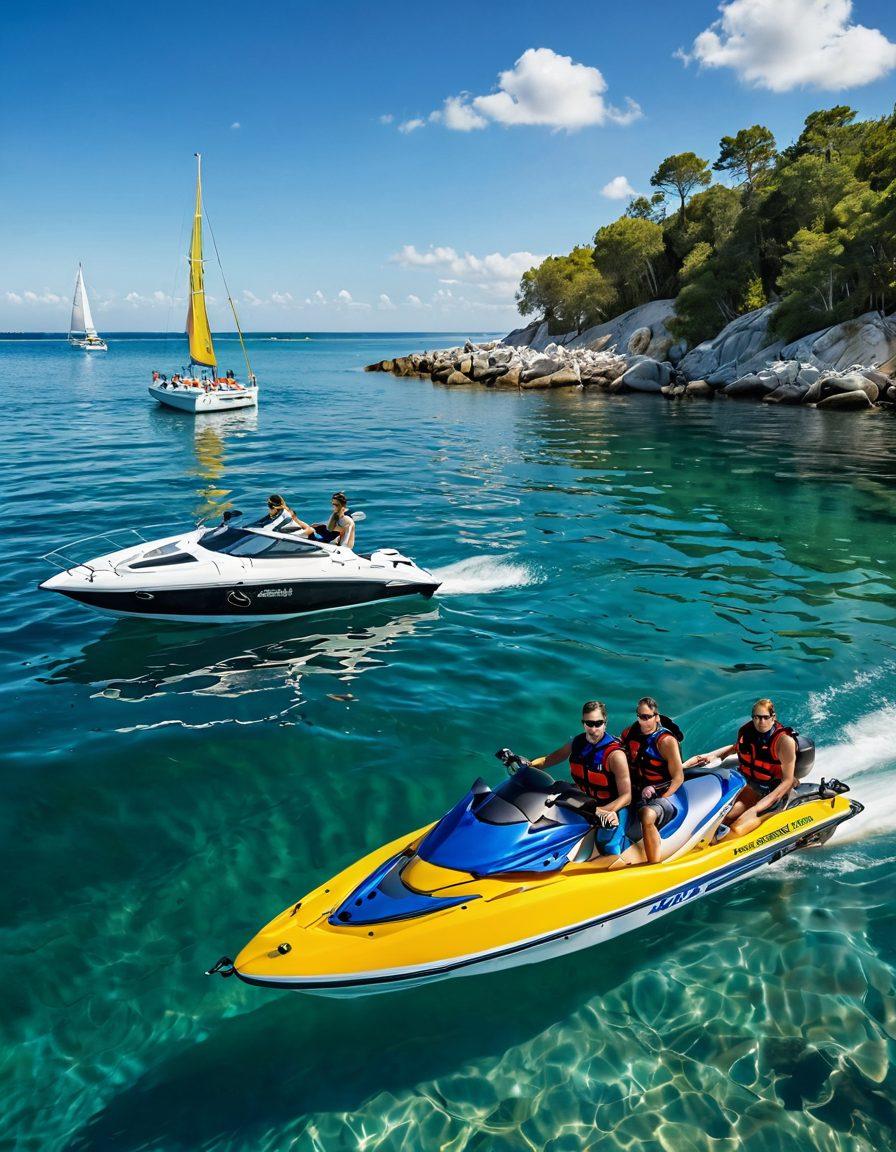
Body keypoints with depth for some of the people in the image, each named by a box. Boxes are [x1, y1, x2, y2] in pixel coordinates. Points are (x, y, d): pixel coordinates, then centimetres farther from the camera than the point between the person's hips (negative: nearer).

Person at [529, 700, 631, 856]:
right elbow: (550, 759, 14)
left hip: (612, 808, -6)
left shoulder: (615, 754, -20)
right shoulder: (577, 742, -2)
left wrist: (603, 811, -38)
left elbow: (626, 796, -22)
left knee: (608, 849, -22)